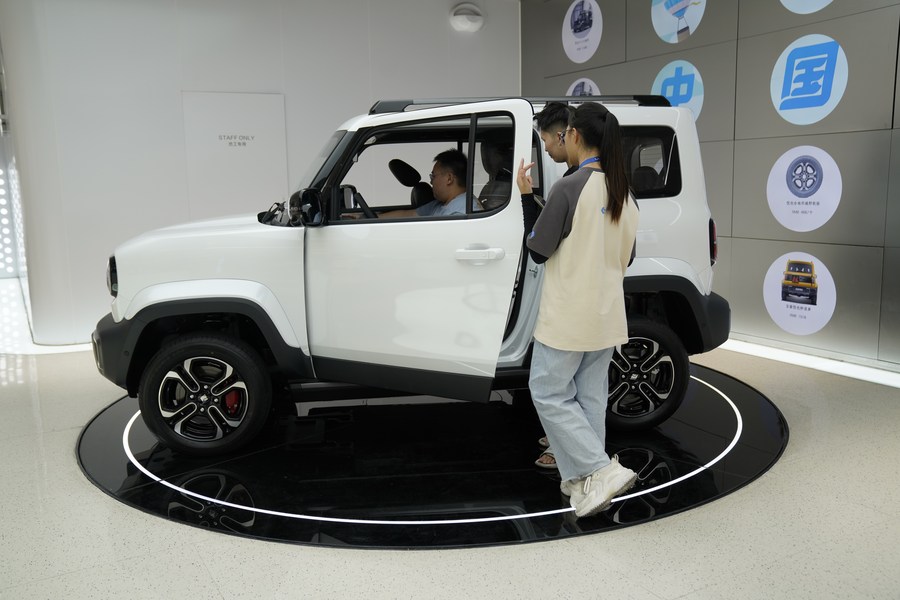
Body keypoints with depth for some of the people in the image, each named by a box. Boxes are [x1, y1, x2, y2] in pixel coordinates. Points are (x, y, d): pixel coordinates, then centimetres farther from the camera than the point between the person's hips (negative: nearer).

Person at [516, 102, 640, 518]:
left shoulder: (569, 187, -17)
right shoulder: (622, 192, 7)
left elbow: (537, 251, -10)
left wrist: (526, 197, -2)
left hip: (568, 316, -8)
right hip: (607, 314, 8)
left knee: (549, 394, 4)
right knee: (589, 397, 13)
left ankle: (602, 471, -3)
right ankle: (582, 479, 19)